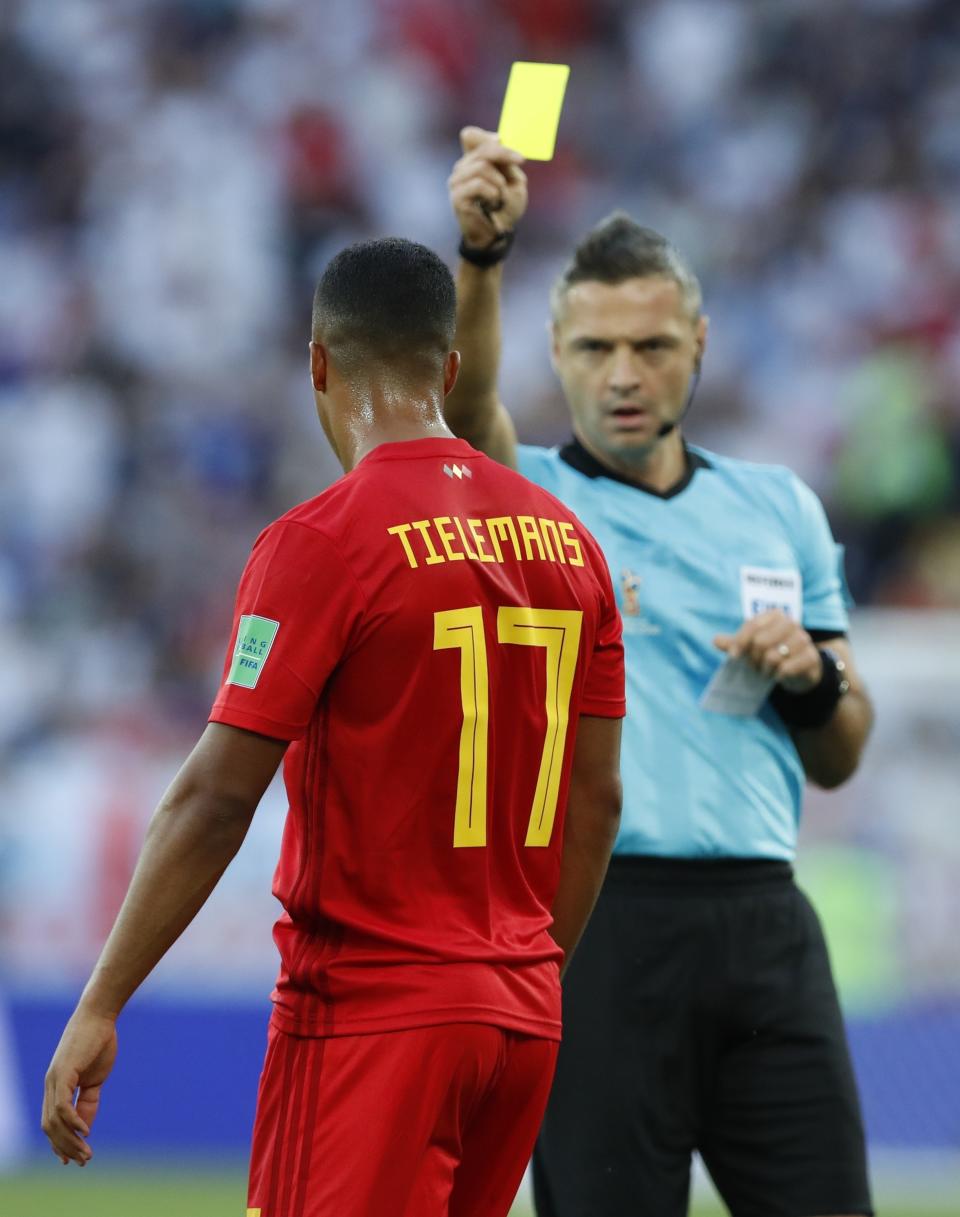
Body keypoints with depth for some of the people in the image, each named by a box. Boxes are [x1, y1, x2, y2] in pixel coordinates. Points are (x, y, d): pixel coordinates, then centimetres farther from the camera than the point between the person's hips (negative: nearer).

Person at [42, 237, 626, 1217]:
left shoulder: (320, 543, -11)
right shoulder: (566, 541, 8)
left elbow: (216, 798, -14)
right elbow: (597, 801, 13)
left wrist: (99, 1009, -10)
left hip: (370, 1014, -6)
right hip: (521, 1013, 7)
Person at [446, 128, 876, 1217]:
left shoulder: (780, 511, 16)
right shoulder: (523, 497, 6)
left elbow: (839, 759, 20)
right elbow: (463, 398, -19)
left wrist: (813, 677, -2)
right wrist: (483, 247, -36)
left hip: (764, 923, 3)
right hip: (595, 918, -3)